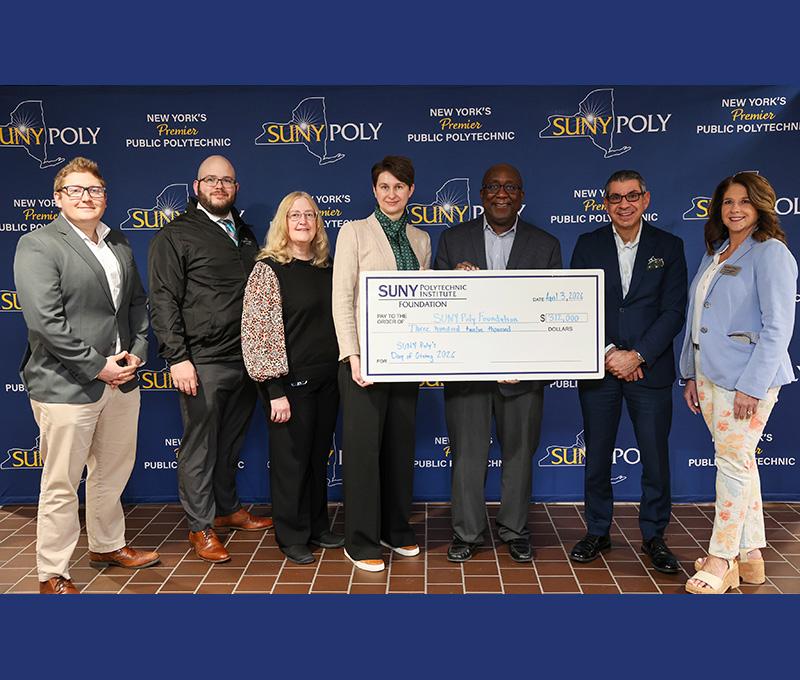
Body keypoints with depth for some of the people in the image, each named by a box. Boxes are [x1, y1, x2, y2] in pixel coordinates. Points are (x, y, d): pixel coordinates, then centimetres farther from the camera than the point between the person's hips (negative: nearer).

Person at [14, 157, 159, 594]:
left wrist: (136, 353, 0)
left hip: (121, 379, 7)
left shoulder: (119, 245, 14)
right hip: (66, 386, -7)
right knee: (61, 485, 3)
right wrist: (97, 366, -17)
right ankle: (52, 575, 18)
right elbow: (46, 321, -17)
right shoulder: (37, 246, -8)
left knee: (113, 473, 20)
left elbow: (138, 303, 16)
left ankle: (107, 546, 39)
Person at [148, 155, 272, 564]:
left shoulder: (244, 235, 16)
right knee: (200, 446, 3)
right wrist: (177, 358, -16)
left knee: (230, 442, 17)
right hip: (204, 362, -6)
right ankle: (200, 527, 16)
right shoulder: (175, 236, -3)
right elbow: (163, 302, -9)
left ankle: (227, 508, 33)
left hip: (246, 360, 6)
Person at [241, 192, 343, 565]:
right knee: (291, 459, 6)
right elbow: (257, 333, -13)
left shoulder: (326, 267, 8)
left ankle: (317, 526, 31)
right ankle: (292, 536, 22)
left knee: (319, 455, 15)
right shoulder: (268, 269, -9)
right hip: (292, 381, -5)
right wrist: (276, 390, -16)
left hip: (328, 379, 6)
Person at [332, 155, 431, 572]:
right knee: (363, 446, 0)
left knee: (400, 444, 12)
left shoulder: (420, 239, 13)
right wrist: (353, 356, -14)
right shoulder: (355, 232, -2)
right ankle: (360, 542, 12)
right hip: (366, 354, -5)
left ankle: (396, 530, 27)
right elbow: (342, 298, -7)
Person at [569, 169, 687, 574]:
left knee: (656, 458, 4)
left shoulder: (669, 247, 4)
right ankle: (597, 532, 25)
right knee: (597, 456, 9)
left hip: (650, 369, 0)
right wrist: (609, 354, -10)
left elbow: (673, 312, -2)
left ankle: (654, 536, 22)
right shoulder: (588, 245, 6)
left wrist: (638, 356, -12)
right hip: (598, 368, 1)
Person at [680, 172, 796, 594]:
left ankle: (721, 560, 8)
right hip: (710, 374, 8)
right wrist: (691, 374, 14)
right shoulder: (715, 253, 16)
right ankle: (750, 557, 22)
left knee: (734, 463, -3)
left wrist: (752, 385, -18)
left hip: (747, 378, -8)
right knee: (737, 462, 12)